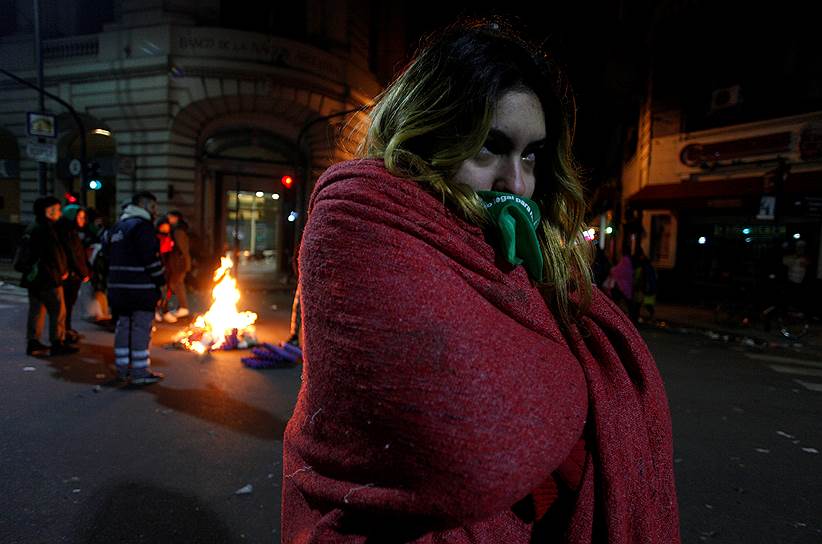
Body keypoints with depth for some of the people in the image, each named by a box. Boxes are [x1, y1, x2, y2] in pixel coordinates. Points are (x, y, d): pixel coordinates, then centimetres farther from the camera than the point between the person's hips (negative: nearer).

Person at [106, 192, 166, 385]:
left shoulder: (118, 226, 18)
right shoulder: (142, 225, -13)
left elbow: (110, 255, 21)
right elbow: (151, 258, -19)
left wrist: (114, 281, 23)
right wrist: (161, 281, -11)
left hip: (119, 287, 9)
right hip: (141, 288, -9)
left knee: (123, 326, 14)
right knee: (141, 328, -3)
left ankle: (122, 368, 22)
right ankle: (140, 372, 1)